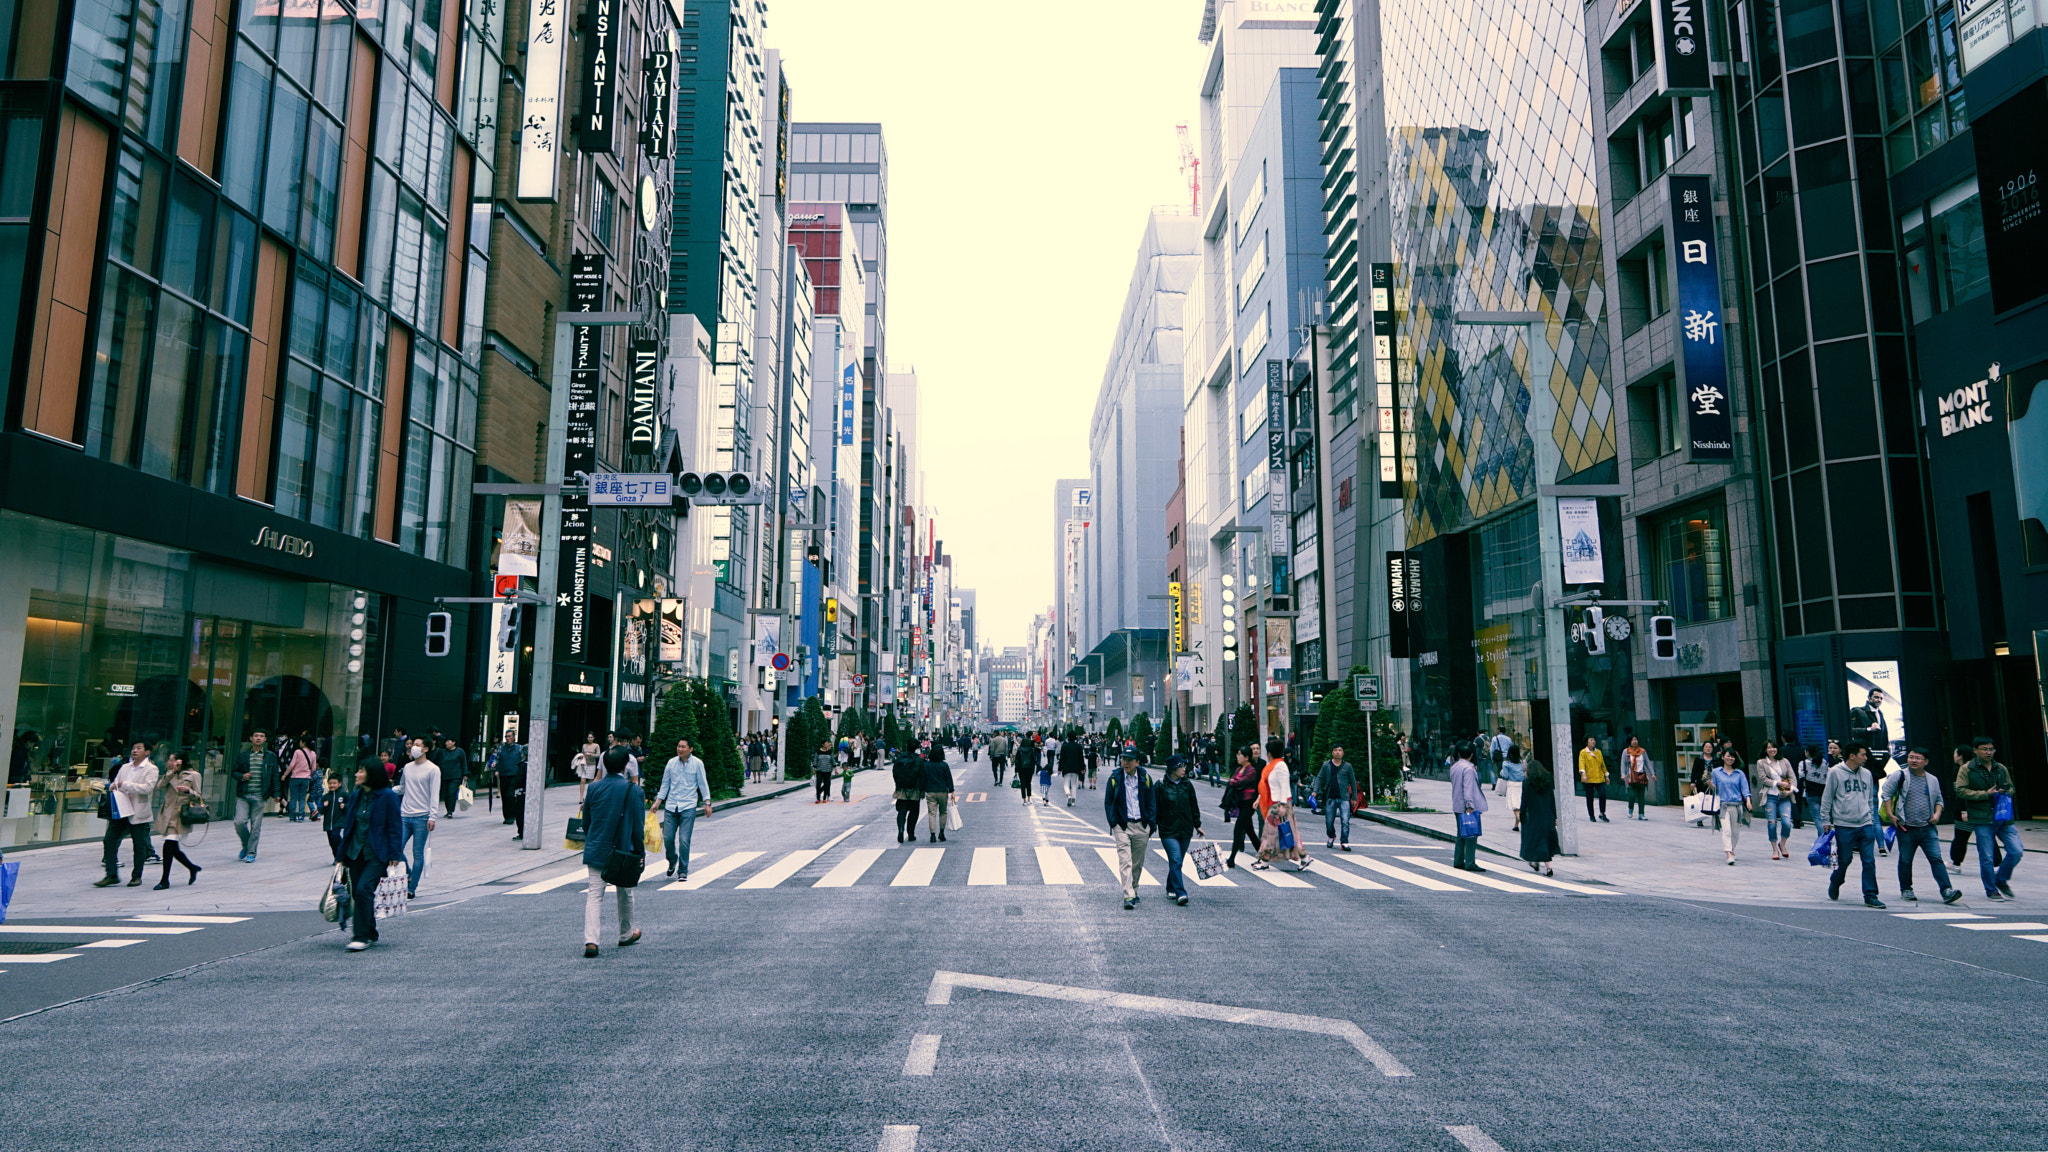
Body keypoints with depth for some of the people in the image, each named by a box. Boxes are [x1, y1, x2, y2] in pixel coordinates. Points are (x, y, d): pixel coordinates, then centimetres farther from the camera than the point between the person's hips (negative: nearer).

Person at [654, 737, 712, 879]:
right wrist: (657, 802, 10)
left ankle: (683, 871, 5)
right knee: (667, 838, 1)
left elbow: (703, 784, 4)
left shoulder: (697, 763, -2)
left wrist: (707, 803, 0)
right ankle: (672, 861, 31)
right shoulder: (671, 762, 5)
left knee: (684, 840, -8)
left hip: (688, 806, -3)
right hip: (670, 806, 3)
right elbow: (665, 784, 14)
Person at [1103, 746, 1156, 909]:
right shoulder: (1115, 778, -1)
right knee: (1124, 860, -13)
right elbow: (1108, 802, 5)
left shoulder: (1145, 778, 4)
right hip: (1122, 826, -2)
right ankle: (1128, 896, -17)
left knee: (1138, 862, 11)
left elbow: (1152, 802, 11)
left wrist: (1151, 823, 3)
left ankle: (1134, 891, 29)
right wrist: (1113, 822, -4)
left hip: (1141, 826, 2)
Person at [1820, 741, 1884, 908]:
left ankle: (1870, 895, 4)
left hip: (1865, 825, 4)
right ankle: (1834, 885, 28)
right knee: (1844, 860, 4)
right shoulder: (1835, 772, -5)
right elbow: (1827, 798, -1)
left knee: (1869, 861, -2)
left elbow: (1870, 799, 20)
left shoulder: (1866, 774, 10)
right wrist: (1826, 821, -1)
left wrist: (1870, 816, 15)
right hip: (1843, 826, -4)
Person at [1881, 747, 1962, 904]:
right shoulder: (1900, 776, 0)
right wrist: (1890, 814, -9)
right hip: (1906, 828, -2)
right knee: (1905, 861, 6)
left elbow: (1939, 800, 22)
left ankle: (1946, 891, -9)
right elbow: (1886, 794, -1)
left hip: (1928, 828, 2)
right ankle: (1906, 890, 17)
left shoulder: (1932, 780, 13)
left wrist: (1937, 814, 4)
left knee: (1936, 859, -7)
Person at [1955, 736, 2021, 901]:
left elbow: (2010, 787, 25)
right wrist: (1985, 794, -13)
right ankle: (1991, 890, 14)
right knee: (1986, 857, -1)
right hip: (1982, 820, -4)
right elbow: (1961, 790, -7)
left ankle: (2001, 880, 22)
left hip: (2004, 818, 4)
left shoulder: (2001, 769, 13)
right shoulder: (1967, 769, -1)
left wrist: (2005, 793, 3)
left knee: (2016, 851, -2)